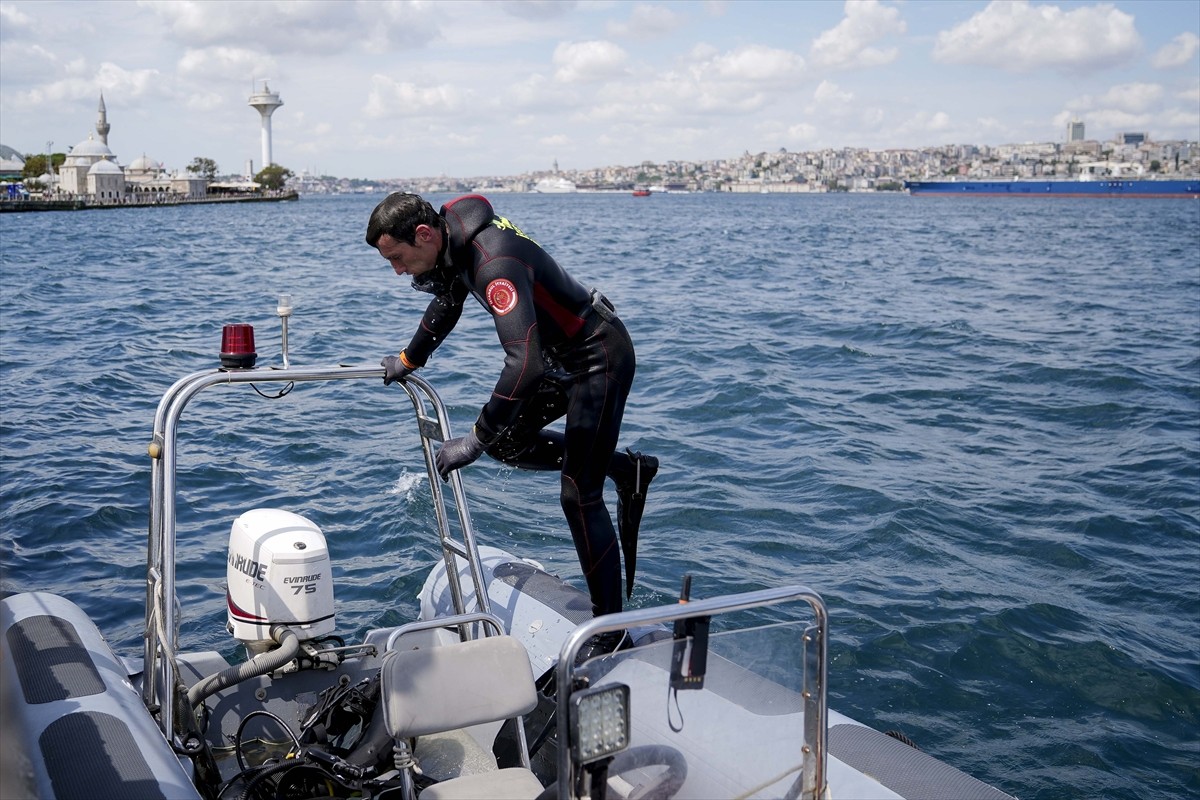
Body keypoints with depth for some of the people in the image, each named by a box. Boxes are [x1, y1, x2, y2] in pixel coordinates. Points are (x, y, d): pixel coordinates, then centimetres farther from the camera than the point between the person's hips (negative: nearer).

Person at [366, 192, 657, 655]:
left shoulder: (495, 262, -33)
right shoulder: (453, 240, -2)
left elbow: (524, 364, -41)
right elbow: (447, 305, 20)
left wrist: (475, 440, -35)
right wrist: (409, 360, 31)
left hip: (601, 358, -10)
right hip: (562, 356, 10)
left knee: (578, 495, -10)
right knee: (506, 442, 15)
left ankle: (609, 634, -1)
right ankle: (628, 469, 25)